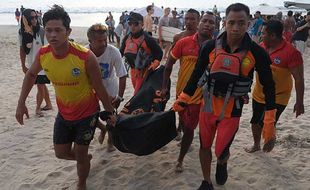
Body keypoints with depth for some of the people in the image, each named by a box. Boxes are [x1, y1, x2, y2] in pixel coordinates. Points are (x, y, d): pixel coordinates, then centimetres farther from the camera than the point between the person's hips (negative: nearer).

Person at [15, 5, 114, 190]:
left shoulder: (86, 56, -30)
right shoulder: (43, 54, -16)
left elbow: (100, 89, -17)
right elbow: (31, 74, 7)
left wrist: (111, 113, -6)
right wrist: (21, 103, 3)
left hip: (87, 112, -4)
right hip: (64, 113, 5)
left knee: (80, 154, 8)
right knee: (61, 153, 16)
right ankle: (86, 158, 50)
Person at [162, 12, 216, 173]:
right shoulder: (184, 43, -9)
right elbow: (169, 64, 0)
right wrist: (164, 86, -2)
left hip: (201, 94, -2)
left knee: (189, 128, 6)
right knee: (183, 122, 24)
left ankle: (180, 159, 24)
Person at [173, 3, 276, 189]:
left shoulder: (256, 52, -14)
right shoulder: (211, 47, -10)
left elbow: (268, 86, -5)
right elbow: (197, 74, 2)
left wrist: (269, 120, -6)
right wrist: (182, 100, 5)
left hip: (232, 111, -2)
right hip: (208, 105, 2)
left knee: (221, 151, 1)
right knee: (205, 146, 13)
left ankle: (222, 164, 41)